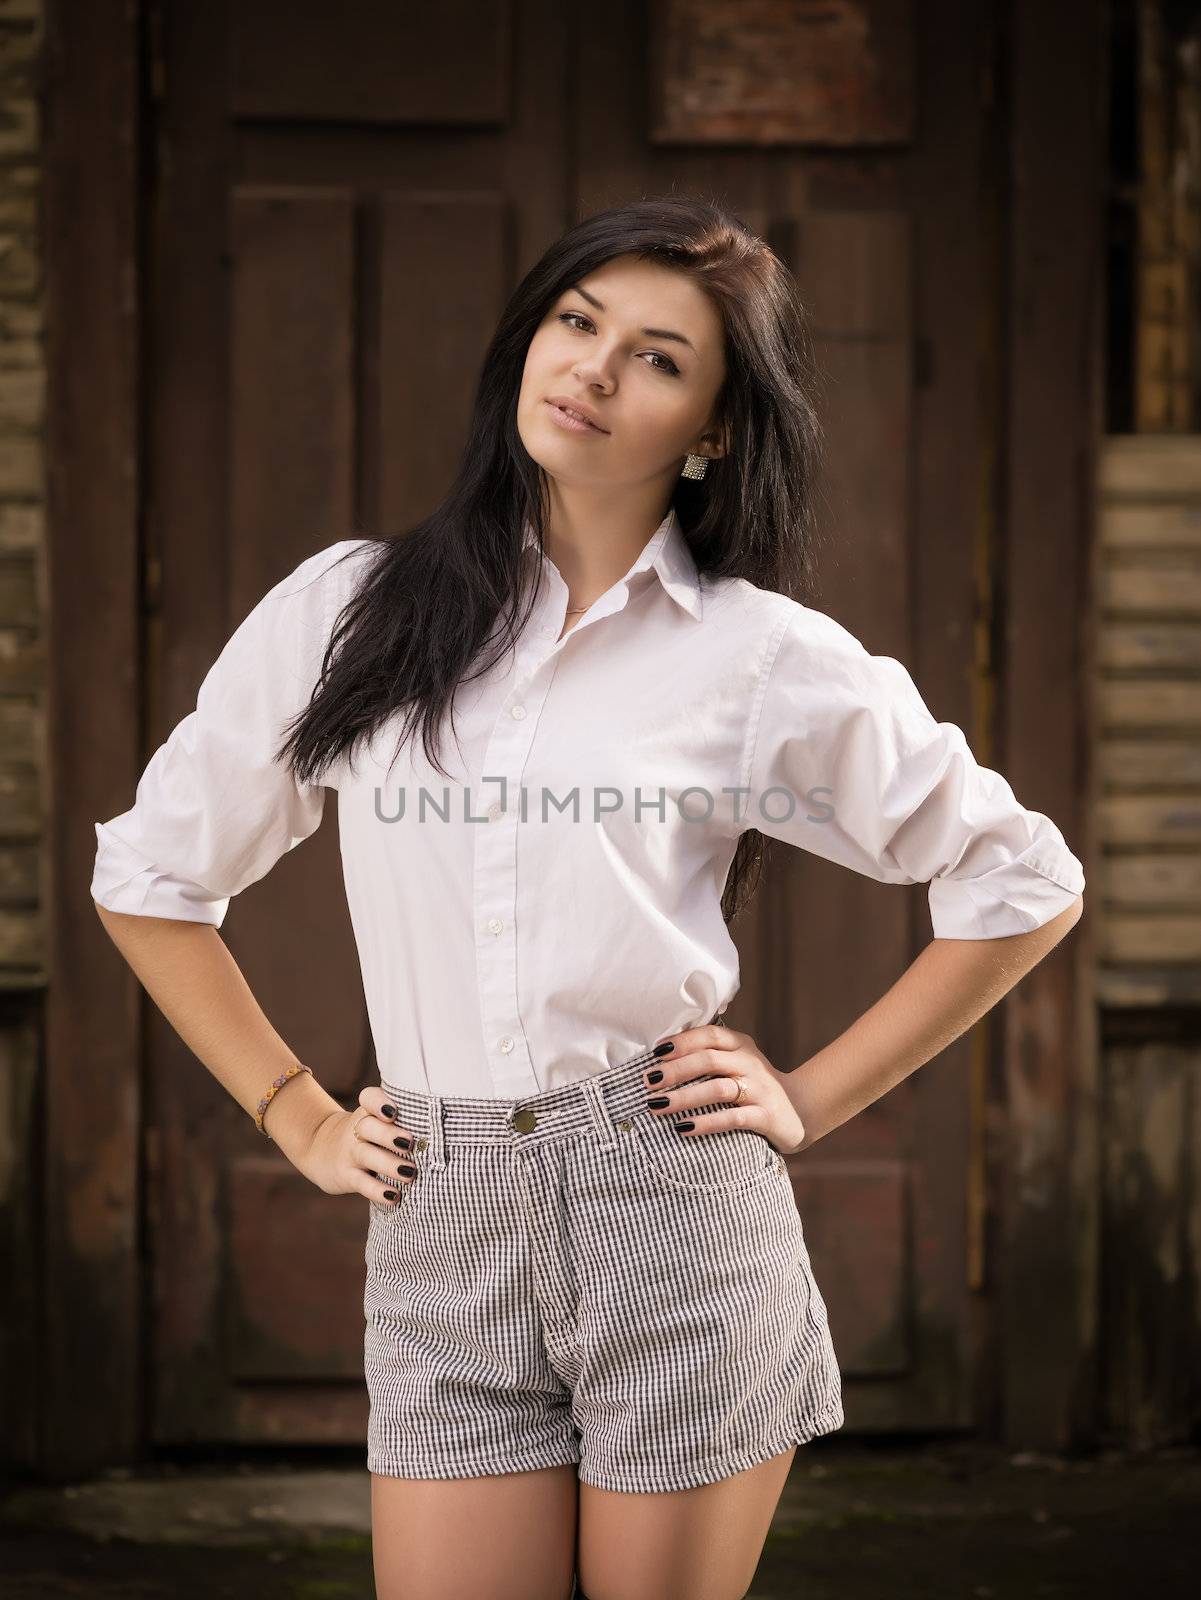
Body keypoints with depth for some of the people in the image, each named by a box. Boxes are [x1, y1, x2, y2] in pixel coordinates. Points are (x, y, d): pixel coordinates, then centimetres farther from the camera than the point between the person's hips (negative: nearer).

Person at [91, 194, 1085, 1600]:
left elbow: (1021, 886, 9)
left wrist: (810, 1100, 3)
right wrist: (296, 1118, 11)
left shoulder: (767, 659, 1)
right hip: (446, 1234, 2)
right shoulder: (346, 612, 6)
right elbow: (149, 874, 17)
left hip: (684, 1218, -1)